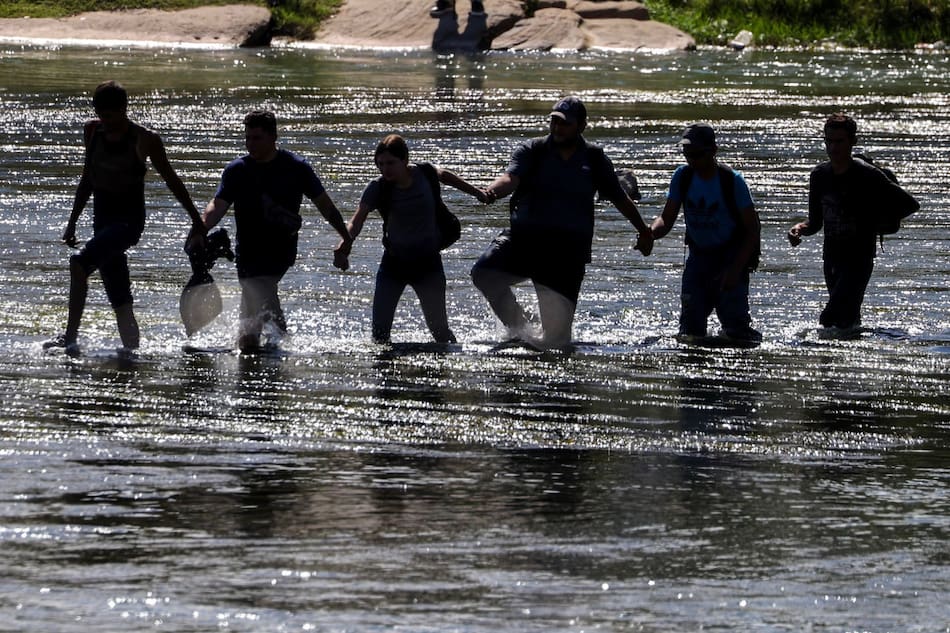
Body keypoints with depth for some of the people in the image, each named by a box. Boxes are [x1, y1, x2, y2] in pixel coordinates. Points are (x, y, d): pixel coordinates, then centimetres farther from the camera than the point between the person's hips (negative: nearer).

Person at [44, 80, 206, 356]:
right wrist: (72, 222, 19)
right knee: (120, 302, 5)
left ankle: (70, 337, -29)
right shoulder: (92, 132, 8)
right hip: (103, 220, 6)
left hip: (129, 220, -6)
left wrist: (197, 220, 5)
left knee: (79, 263, -27)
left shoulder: (145, 140, -7)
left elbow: (172, 180, 2)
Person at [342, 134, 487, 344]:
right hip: (394, 261, 0)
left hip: (427, 262, 0)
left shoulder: (425, 173, -11)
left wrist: (477, 193, 28)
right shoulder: (378, 189, -14)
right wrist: (345, 243, -45)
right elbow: (357, 220, -24)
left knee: (439, 329, -1)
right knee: (380, 328, -9)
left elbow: (445, 176, 13)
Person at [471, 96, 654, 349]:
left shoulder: (594, 159, 7)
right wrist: (493, 191, -38)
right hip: (525, 235, 0)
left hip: (569, 247, 0)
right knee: (484, 273, -23)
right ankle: (518, 325, 0)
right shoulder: (532, 151, 3)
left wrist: (644, 231, 30)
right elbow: (511, 177, -14)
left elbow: (620, 198, 20)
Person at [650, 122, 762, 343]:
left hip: (731, 256, -4)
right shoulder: (683, 176, -4)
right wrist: (649, 234, -26)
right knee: (690, 324, -2)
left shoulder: (732, 180, -16)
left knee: (735, 324, -12)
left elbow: (752, 230, -13)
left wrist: (736, 270, -21)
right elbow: (667, 219, -1)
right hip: (699, 256, 4)